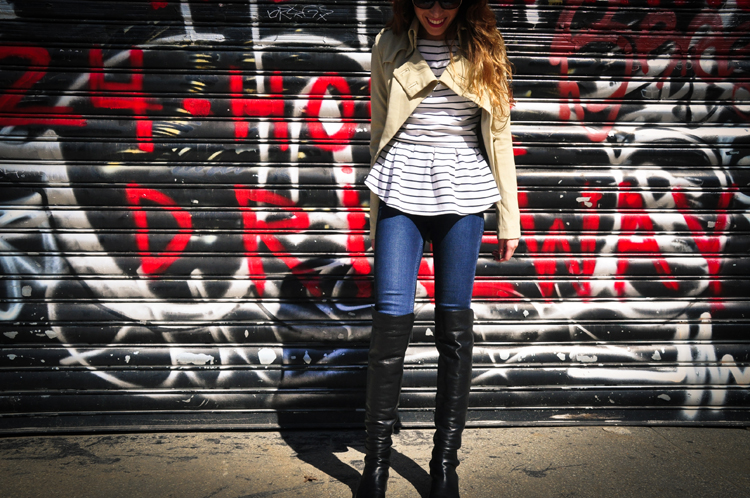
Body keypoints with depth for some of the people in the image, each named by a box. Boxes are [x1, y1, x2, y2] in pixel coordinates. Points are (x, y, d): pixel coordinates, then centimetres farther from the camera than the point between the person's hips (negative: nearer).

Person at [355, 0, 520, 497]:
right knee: (392, 318, -6)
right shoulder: (390, 47, 9)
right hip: (401, 192, 0)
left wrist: (510, 218, 5)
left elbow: (499, 134, 8)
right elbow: (379, 128, 12)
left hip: (462, 196, 1)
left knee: (455, 322, 4)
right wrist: (376, 212, 11)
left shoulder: (482, 50, 8)